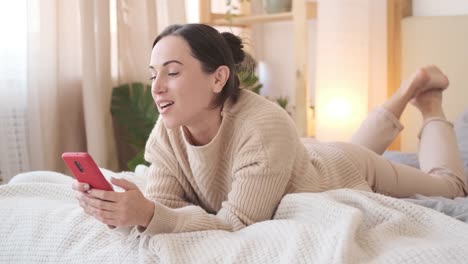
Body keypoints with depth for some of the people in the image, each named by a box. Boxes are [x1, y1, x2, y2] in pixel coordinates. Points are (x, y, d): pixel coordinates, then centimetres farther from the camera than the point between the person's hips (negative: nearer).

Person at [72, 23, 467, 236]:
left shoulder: (264, 129, -46)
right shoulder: (166, 135, -28)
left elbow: (236, 225, -45)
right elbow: (161, 208, -29)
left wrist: (148, 215, -59)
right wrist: (131, 211, -52)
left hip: (344, 172, -5)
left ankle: (430, 103, 43)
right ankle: (410, 89, 52)